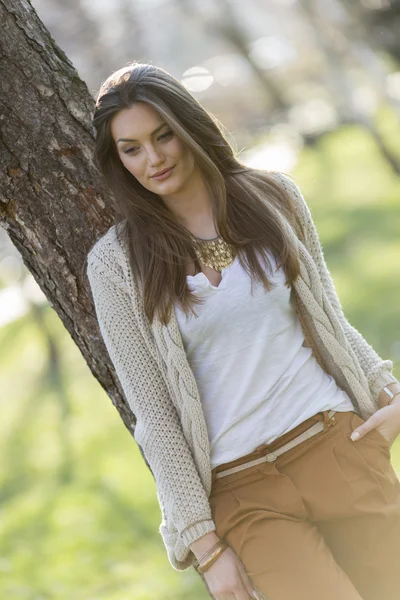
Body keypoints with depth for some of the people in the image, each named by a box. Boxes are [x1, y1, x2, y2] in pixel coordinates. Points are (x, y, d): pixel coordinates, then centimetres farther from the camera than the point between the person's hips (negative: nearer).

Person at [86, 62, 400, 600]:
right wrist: (205, 544, -4)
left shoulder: (272, 195, 6)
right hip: (243, 490, -2)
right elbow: (153, 411, -1)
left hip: (337, 443, 2)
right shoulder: (116, 263, -1)